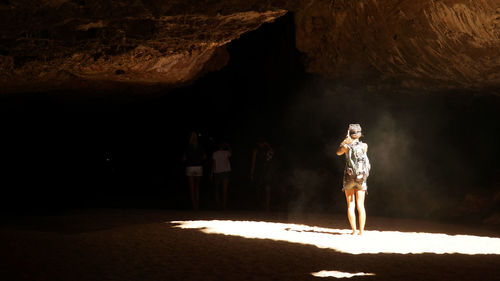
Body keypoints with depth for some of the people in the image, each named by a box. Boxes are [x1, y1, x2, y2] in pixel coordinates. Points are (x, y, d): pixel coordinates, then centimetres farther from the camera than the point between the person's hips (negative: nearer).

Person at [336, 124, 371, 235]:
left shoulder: (346, 146, -8)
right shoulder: (364, 146, -2)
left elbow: (338, 152, 14)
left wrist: (345, 140, 11)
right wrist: (354, 141, 24)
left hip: (349, 178, -2)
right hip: (361, 179, 2)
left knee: (350, 206, 3)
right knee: (361, 206, 3)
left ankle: (354, 230, -2)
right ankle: (361, 231, -2)